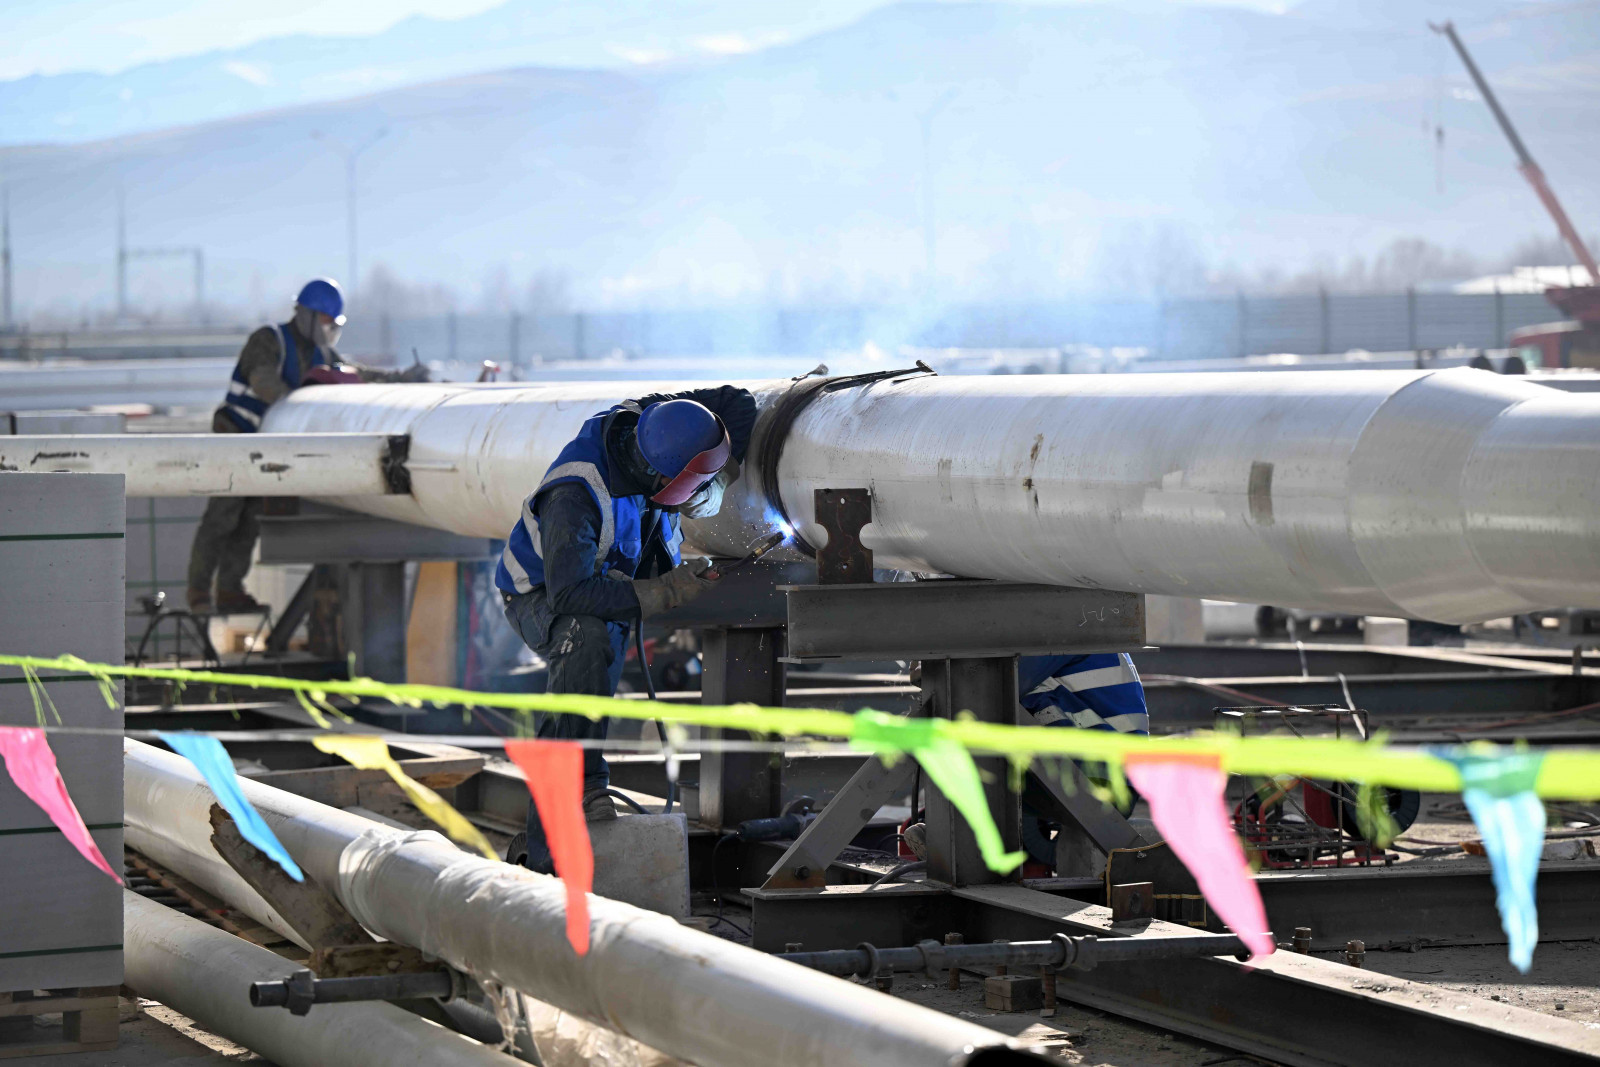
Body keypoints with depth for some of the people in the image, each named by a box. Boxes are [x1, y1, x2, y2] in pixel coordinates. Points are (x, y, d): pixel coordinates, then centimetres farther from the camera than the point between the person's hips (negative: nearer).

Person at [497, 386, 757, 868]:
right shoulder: (576, 496, -40)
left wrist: (719, 483, -22)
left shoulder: (646, 419, -22)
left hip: (610, 579, 8)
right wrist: (665, 592, -39)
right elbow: (571, 592, -43)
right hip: (540, 595, -8)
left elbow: (735, 403, -8)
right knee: (590, 641, -37)